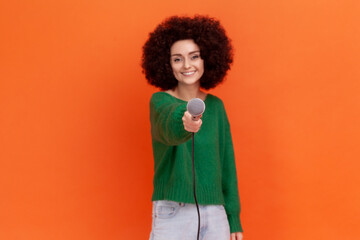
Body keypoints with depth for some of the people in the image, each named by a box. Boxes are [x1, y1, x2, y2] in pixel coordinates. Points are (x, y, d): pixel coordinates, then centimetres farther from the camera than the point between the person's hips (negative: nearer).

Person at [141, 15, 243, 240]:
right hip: (173, 212, -4)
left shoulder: (215, 105, 7)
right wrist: (184, 124, -53)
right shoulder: (160, 101, -6)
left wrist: (234, 219, 9)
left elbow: (226, 164, 11)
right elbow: (168, 129, -30)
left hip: (215, 213, 4)